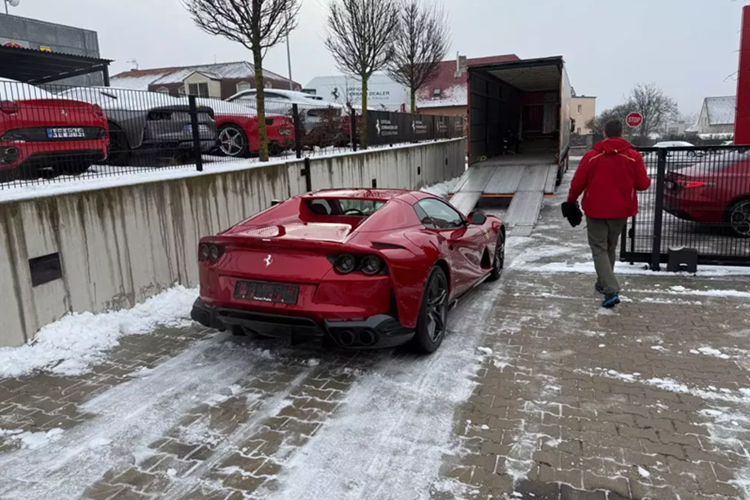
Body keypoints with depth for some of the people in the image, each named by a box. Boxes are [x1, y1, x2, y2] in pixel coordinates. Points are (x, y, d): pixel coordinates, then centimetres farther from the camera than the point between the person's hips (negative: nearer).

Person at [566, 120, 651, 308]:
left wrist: (571, 200, 12)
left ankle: (611, 291, -13)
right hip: (620, 210, 3)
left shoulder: (592, 156, -7)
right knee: (610, 248, 20)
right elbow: (643, 184, -3)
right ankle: (603, 283, 33)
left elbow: (578, 182, -5)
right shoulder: (634, 156, -4)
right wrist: (648, 179, 21)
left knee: (599, 249, 1)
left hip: (595, 210, -2)